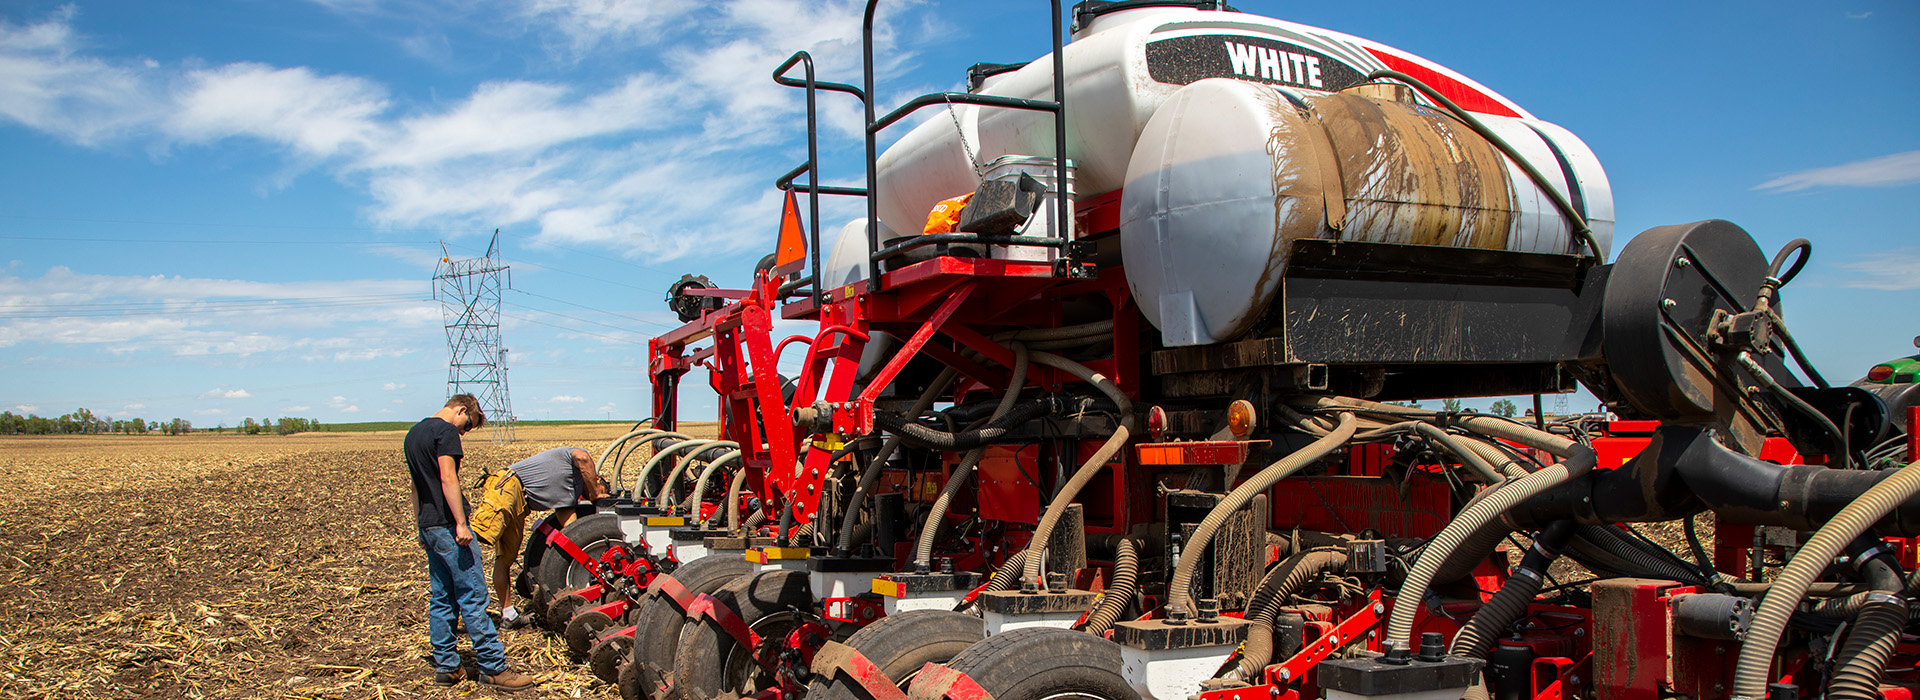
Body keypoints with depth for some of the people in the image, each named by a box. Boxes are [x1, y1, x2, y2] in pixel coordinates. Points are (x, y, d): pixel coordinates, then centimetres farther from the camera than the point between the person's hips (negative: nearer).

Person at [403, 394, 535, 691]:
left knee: (441, 599, 13)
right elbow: (447, 479, -20)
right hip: (447, 524, -10)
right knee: (473, 598, -7)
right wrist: (461, 524, -22)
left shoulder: (413, 433, 19)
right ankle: (493, 668, -5)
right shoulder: (446, 431, -11)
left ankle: (445, 666, 16)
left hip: (428, 526, 10)